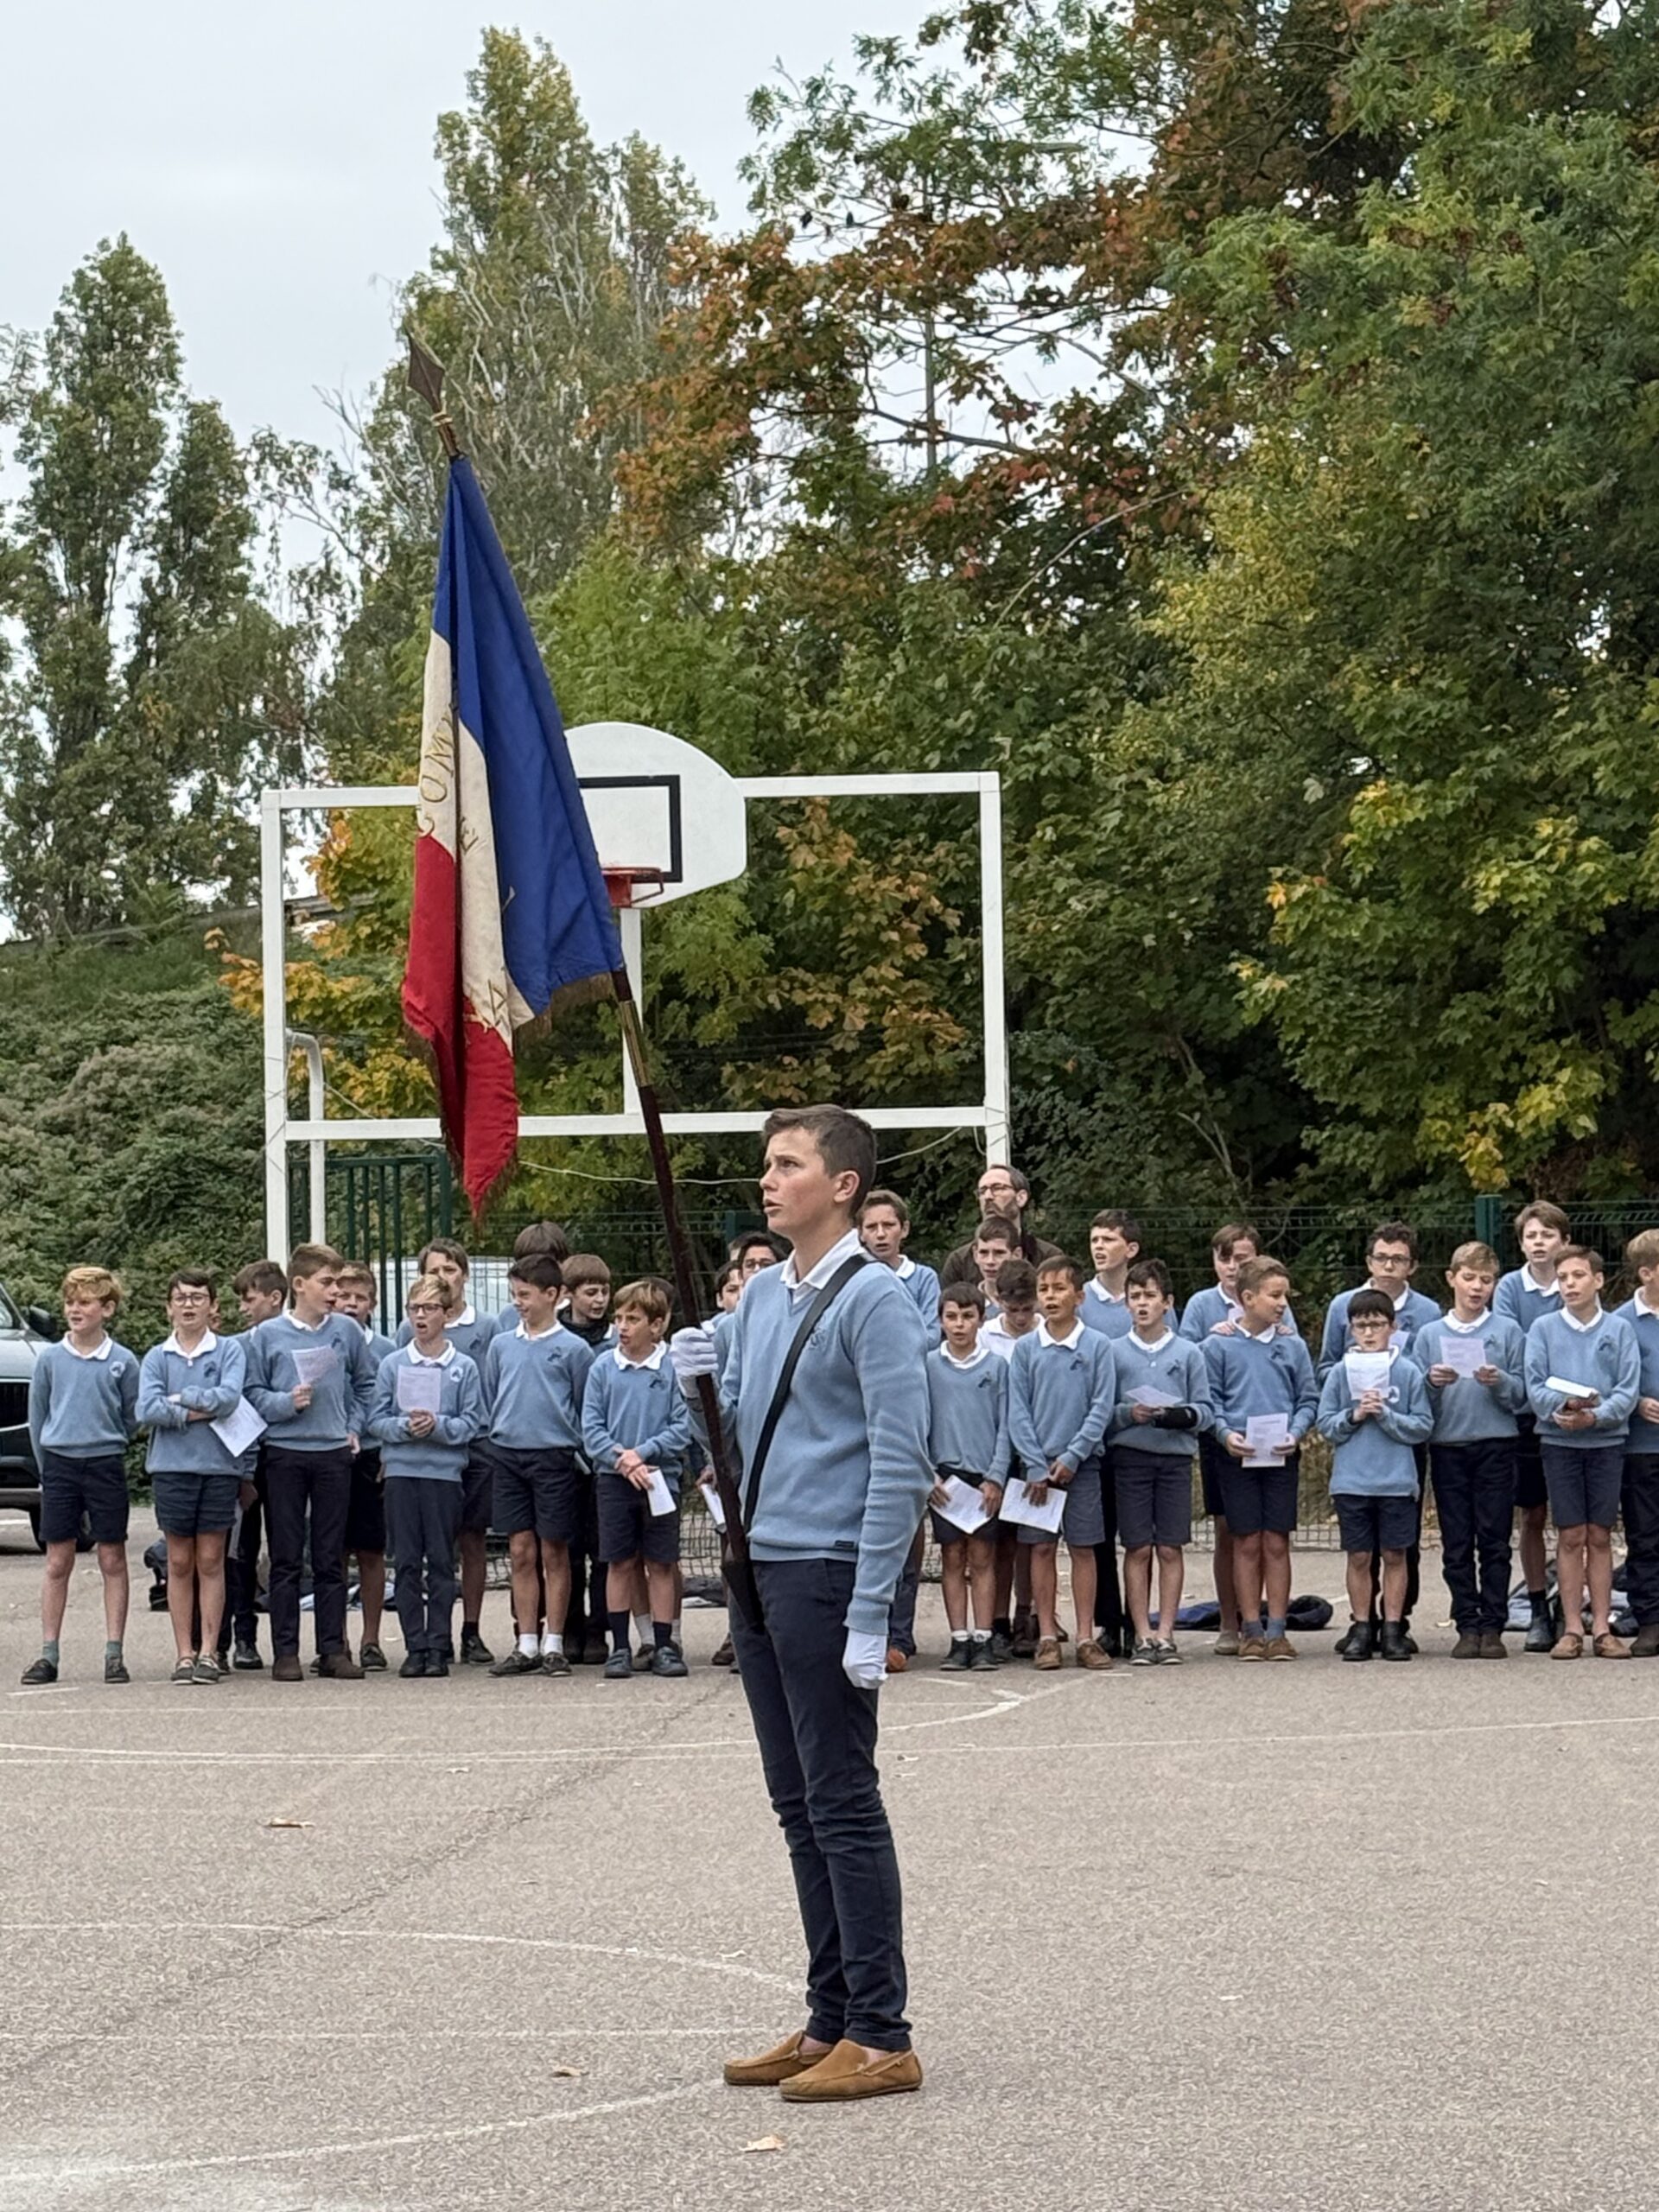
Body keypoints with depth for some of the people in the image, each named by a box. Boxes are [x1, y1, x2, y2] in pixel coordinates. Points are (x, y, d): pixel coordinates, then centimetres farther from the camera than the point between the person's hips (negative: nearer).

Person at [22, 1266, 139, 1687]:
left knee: (113, 1561, 3)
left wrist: (103, 1444, 7)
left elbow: (132, 1418, 7)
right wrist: (48, 1466, 9)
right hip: (59, 1466, 1)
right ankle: (48, 1654, 7)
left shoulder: (122, 1362, -2)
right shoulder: (49, 1359, 2)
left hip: (106, 1466, -1)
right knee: (58, 1563, 4)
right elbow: (37, 1417, 9)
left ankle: (114, 1652, 7)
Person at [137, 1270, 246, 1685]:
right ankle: (184, 1653, 8)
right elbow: (147, 1410, -6)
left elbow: (229, 1397, -12)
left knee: (211, 1561, 3)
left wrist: (181, 1397, -6)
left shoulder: (229, 1351, 4)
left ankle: (208, 1652, 6)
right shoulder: (156, 1357, 7)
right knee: (180, 1563, 5)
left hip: (218, 1467, -1)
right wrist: (198, 1412, -10)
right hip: (172, 1467, 1)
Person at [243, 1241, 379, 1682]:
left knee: (331, 1558, 6)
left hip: (334, 1453, 2)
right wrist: (287, 1403, -14)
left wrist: (354, 1427, 7)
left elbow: (365, 1385, 17)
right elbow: (252, 1393, 2)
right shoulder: (267, 1336, 0)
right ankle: (285, 1652, 4)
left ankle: (333, 1649, 10)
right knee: (286, 1558, 1)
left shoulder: (347, 1331, 7)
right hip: (284, 1454, -2)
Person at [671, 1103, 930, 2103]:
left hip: (828, 1577, -8)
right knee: (800, 1807, 12)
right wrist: (702, 1390, -2)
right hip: (759, 1572, 8)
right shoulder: (763, 1296, 14)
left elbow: (900, 1462, -15)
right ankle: (830, 2022, 19)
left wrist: (870, 1616, -19)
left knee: (844, 1807, -5)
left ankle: (880, 2037, 0)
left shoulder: (875, 1300, -11)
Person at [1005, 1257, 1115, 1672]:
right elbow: (1017, 1412, 1)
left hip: (1082, 1462, -1)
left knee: (1083, 1548, 2)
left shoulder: (1097, 1346, -1)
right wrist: (1036, 1466, -7)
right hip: (1037, 1462, 1)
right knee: (1042, 1548, 3)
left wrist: (1072, 1457, -11)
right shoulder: (1025, 1349, 3)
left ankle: (1086, 1638, 5)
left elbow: (1101, 1408, -3)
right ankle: (1047, 1637, 8)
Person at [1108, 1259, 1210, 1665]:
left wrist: (1182, 1416, -16)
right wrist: (1129, 1414, -14)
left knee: (1171, 1548, 1)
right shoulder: (1113, 1352, 5)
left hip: (1175, 1457, 0)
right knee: (1137, 1548, 0)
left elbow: (1204, 1410, 4)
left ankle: (1166, 1633, 6)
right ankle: (1142, 1635, 5)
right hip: (1129, 1457, 0)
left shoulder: (1189, 1353, 5)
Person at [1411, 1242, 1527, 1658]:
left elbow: (1522, 1394, 2)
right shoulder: (1429, 1335, 9)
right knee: (1456, 1544, 3)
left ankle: (1493, 1626, 2)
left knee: (1494, 1541, -1)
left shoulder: (1508, 1331, 5)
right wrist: (1433, 1383, -13)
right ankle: (1467, 1626, 7)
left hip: (1496, 1445, -1)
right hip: (1447, 1447, 1)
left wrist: (1499, 1382, -17)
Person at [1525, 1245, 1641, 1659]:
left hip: (1607, 1440, 0)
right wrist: (1562, 1407, -21)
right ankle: (1572, 1629, 3)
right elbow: (1535, 1386, -2)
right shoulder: (1543, 1329, 4)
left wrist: (1595, 1416, -19)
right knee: (1570, 1536, 0)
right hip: (1558, 1441, 0)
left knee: (1600, 1536, 4)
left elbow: (1629, 1390, -3)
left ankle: (1601, 1628, 7)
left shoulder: (1619, 1329, 4)